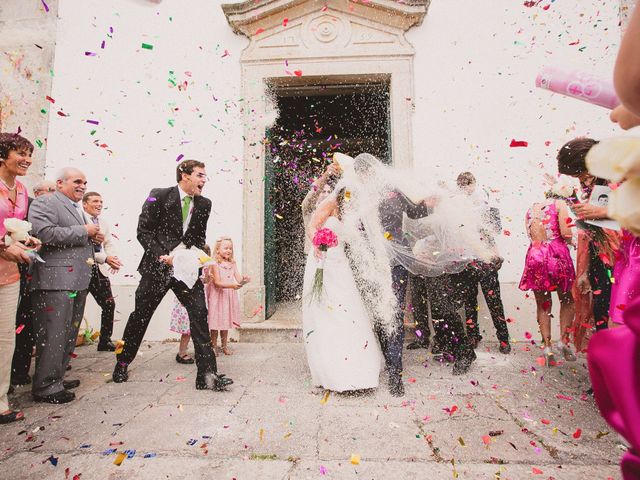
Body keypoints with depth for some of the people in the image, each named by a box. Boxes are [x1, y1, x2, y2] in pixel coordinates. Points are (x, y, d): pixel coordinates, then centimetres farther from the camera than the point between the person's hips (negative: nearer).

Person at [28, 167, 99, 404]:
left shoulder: (78, 209, 23)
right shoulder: (44, 202, -6)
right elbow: (45, 233, -23)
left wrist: (95, 238, 10)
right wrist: (84, 232, -15)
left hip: (78, 281, 9)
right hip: (56, 281, -9)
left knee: (69, 334, 15)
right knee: (53, 335, -4)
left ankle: (57, 378, 28)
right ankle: (45, 387, 8)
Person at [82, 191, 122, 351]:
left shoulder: (103, 224, 14)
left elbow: (109, 245, 10)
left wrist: (112, 260, -11)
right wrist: (105, 258, -25)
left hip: (100, 270, 7)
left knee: (109, 304, 6)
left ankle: (105, 341, 19)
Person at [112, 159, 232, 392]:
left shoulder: (204, 204, 6)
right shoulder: (159, 196, -5)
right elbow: (143, 231, -5)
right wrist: (162, 255, -16)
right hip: (158, 266, -2)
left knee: (199, 314, -9)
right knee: (140, 316, 11)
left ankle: (207, 373, -4)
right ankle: (122, 363, 36)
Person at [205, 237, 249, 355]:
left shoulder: (232, 264, 6)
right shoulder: (215, 265, -10)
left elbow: (239, 278, -1)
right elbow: (217, 282, -17)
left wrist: (244, 280, -24)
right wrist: (231, 285, -30)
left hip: (229, 296, 5)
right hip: (217, 296, -5)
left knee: (226, 321, 13)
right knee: (215, 322, 2)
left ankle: (224, 345, 26)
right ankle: (214, 346, 16)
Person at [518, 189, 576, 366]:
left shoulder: (531, 209, 18)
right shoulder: (559, 204, 4)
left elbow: (531, 236, 12)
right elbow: (566, 234, -8)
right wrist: (570, 240, 12)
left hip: (534, 256, 3)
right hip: (556, 254, -3)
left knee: (543, 305, 11)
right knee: (567, 300, 17)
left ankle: (547, 347, 9)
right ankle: (563, 340, 11)